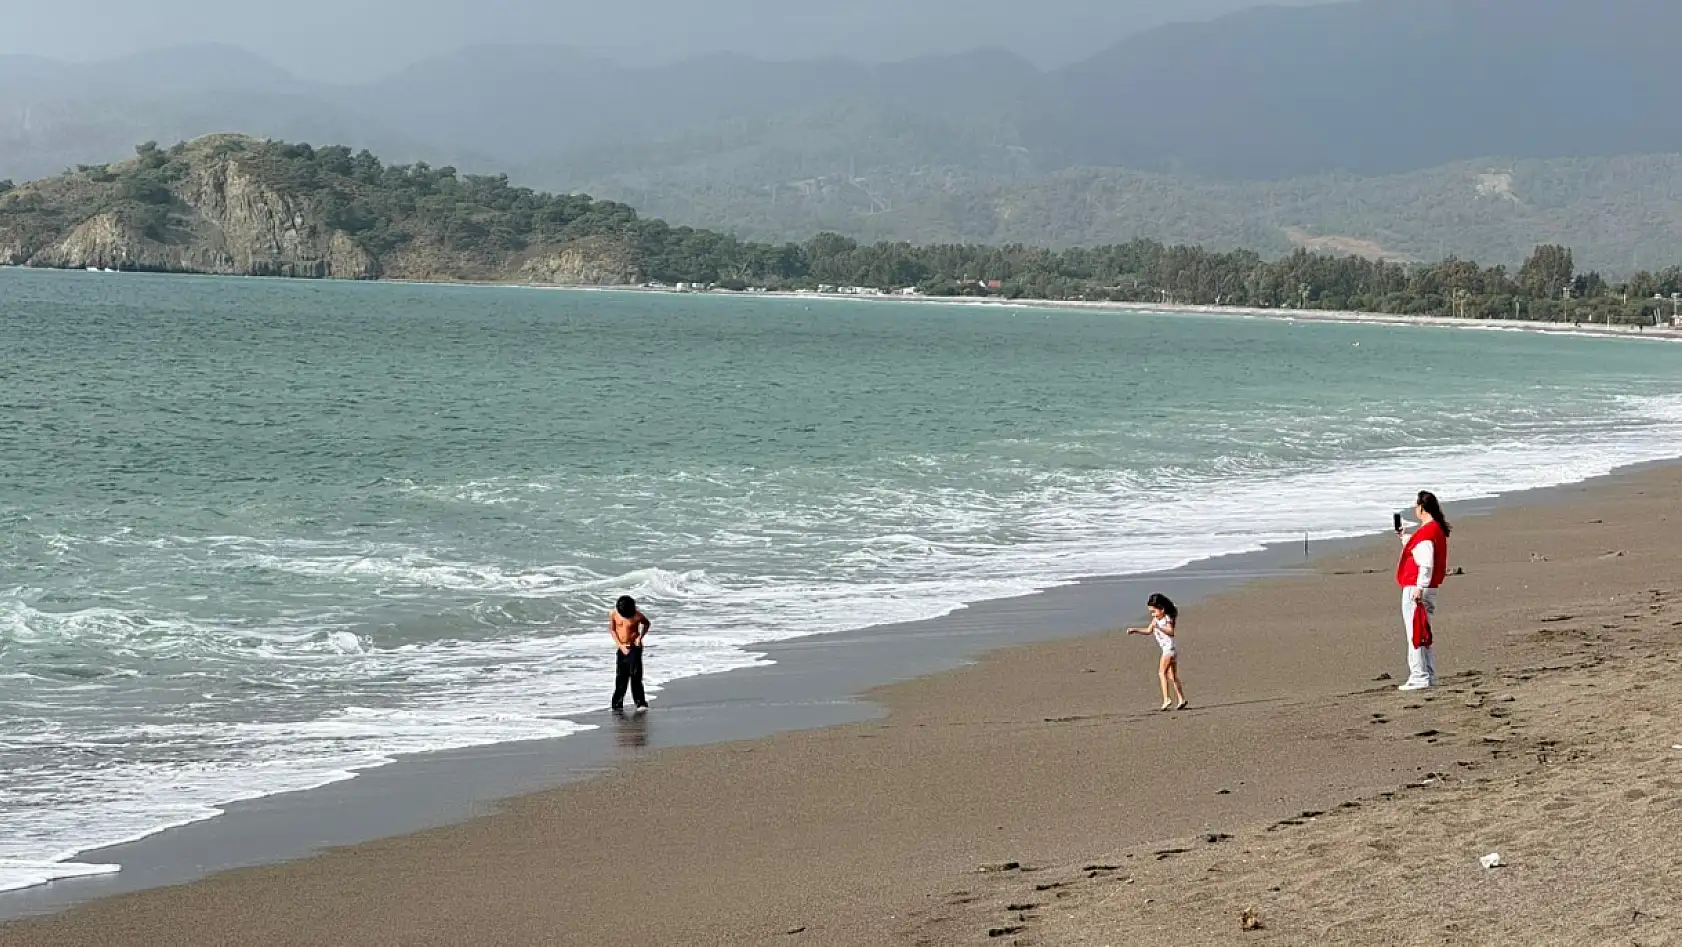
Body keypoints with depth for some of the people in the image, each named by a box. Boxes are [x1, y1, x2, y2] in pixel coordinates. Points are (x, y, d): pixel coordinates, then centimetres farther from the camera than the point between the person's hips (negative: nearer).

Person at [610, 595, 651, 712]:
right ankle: (617, 704, 16)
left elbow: (647, 623, 4)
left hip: (634, 647, -3)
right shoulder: (613, 614, -8)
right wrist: (620, 645, -5)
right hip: (621, 648, 3)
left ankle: (641, 703, -6)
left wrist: (640, 637, -9)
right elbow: (612, 629, 3)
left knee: (635, 676, -11)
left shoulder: (637, 616, -15)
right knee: (621, 677, 6)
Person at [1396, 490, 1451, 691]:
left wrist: (1419, 589, -25)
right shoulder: (1437, 529, 13)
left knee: (1416, 634, -7)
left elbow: (1426, 564, -24)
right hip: (1429, 589, 10)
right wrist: (1405, 537, 36)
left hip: (1416, 589, -10)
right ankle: (1429, 677, 19)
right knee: (1425, 633, 15)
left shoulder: (1426, 532, -18)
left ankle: (1419, 677, -7)